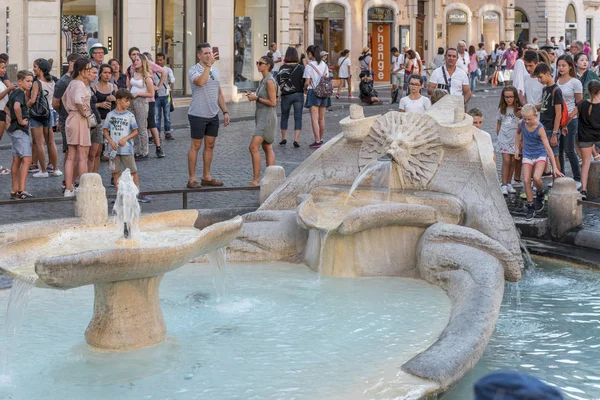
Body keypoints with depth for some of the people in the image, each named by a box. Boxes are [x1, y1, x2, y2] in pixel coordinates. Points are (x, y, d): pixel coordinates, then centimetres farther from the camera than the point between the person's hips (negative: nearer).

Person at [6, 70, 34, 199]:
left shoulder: (13, 93, 15)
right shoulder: (20, 93, -14)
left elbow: (6, 108, 30)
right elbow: (17, 107, -35)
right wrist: (21, 120, -21)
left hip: (14, 129, 10)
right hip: (20, 130, -10)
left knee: (16, 160, 12)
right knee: (26, 159, -14)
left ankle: (14, 191, 16)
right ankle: (21, 191, -18)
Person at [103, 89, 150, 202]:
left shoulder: (130, 115, 0)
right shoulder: (110, 115, 2)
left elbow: (135, 131, 1)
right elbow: (105, 130, 5)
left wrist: (125, 138, -13)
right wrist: (111, 141, -9)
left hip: (126, 148, -1)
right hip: (114, 149, 1)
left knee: (133, 171, 0)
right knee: (115, 172, 6)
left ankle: (137, 194, 7)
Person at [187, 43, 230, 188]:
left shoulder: (216, 71, 13)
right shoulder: (193, 70, -9)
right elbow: (200, 82, -32)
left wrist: (225, 111, 12)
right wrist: (209, 64, -29)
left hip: (213, 115, 7)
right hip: (198, 115, -7)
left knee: (210, 146, 10)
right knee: (196, 146, -1)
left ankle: (206, 177, 19)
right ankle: (192, 179, 5)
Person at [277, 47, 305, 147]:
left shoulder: (283, 67, -8)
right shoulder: (301, 67, -6)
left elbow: (279, 81, -7)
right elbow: (305, 81, -5)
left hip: (286, 95, 0)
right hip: (299, 94, 0)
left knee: (284, 117, 16)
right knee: (298, 118, 3)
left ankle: (283, 139, 22)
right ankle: (296, 140, -6)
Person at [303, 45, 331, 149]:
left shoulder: (309, 66, -10)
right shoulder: (324, 65, 8)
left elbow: (307, 82, -12)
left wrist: (305, 89, 6)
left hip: (314, 92, -6)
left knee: (314, 118, -7)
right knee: (322, 118, 13)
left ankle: (317, 141, -13)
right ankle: (321, 139, 21)